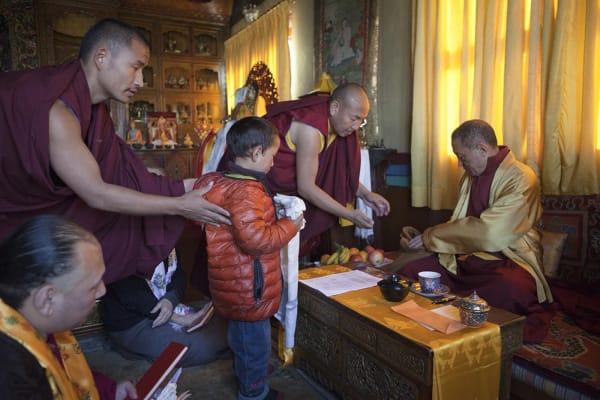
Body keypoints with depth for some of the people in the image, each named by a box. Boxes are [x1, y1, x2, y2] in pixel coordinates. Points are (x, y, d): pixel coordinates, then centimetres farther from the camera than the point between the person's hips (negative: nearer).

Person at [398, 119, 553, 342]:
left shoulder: (520, 179, -13)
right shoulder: (470, 176, 13)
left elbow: (487, 232, -23)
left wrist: (429, 237, -17)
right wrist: (421, 237, 1)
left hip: (508, 260, -6)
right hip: (466, 257, 7)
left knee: (509, 289, -41)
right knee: (408, 273, -15)